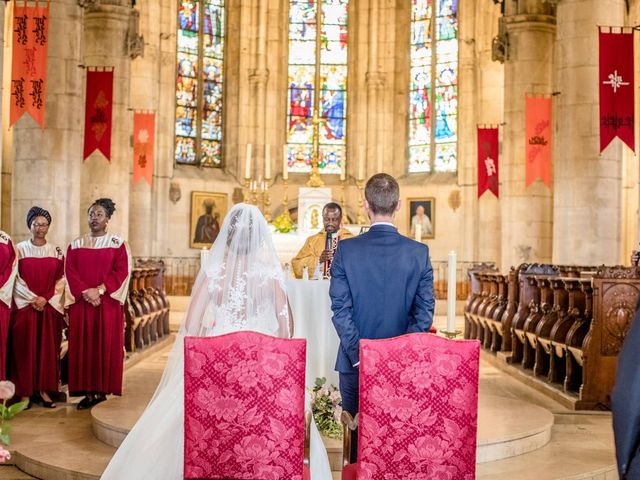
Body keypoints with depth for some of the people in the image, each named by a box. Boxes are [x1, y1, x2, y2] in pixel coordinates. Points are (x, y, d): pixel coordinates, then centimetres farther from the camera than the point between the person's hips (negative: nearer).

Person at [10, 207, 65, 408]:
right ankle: (25, 392, 1)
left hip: (51, 307, 2)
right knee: (25, 348, -3)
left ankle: (44, 390, 7)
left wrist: (46, 299, -8)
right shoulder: (20, 249, 2)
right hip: (25, 306, -2)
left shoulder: (56, 251, 9)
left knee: (48, 348, 1)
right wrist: (33, 298, -12)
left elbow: (61, 279, 5)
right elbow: (16, 279, -3)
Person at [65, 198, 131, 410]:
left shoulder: (117, 243, 3)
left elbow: (122, 271, -5)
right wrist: (85, 292, -12)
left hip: (108, 303, -3)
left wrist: (100, 290, -15)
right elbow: (70, 272, 3)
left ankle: (102, 391, 2)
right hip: (81, 302, 3)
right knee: (83, 345, 0)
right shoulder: (76, 245, 11)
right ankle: (88, 392, 4)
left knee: (106, 345, -3)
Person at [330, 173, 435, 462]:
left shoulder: (346, 250, -8)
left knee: (355, 432, 13)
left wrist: (357, 354, -8)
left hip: (355, 362, -1)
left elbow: (340, 308, -11)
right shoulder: (419, 252, -5)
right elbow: (425, 311, -6)